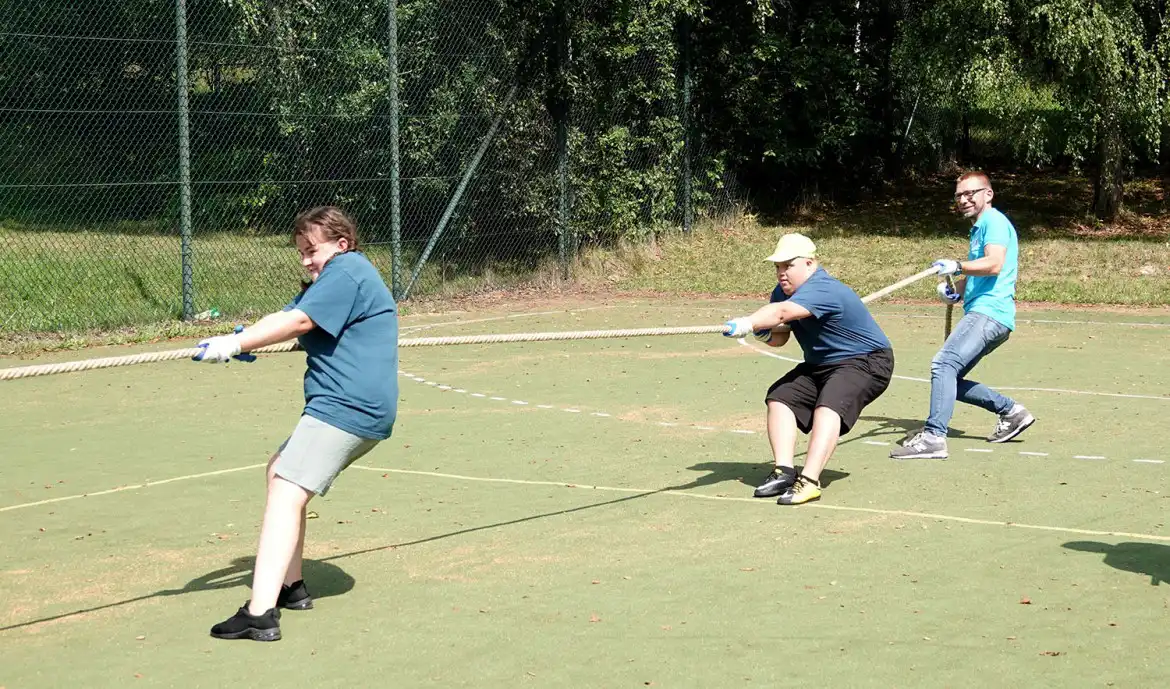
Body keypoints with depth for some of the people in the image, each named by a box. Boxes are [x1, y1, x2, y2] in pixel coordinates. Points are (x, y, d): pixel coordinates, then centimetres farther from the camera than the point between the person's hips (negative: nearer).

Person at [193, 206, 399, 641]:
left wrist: (235, 344, -18)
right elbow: (283, 317, 12)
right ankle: (290, 585, 26)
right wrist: (238, 340, -7)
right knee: (280, 472, 23)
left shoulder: (346, 271, -9)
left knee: (286, 493, -19)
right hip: (355, 409, 12)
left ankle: (261, 613, -31)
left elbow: (299, 321, -20)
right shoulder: (330, 280, 25)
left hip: (345, 408, -12)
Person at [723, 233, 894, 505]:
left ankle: (809, 481, -42)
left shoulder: (823, 290, -30)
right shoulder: (784, 291, 0)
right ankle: (784, 472, -13)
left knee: (828, 406, -32)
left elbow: (781, 312, -47)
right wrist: (767, 334, -20)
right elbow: (780, 336, 4)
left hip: (866, 362, -10)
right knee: (780, 398, -4)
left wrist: (747, 323, -61)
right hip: (820, 365, 10)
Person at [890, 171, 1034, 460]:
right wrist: (955, 290, 12)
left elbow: (994, 264, -19)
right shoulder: (978, 228, 26)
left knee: (944, 364, -25)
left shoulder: (994, 221, -4)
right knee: (951, 379, 11)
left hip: (990, 312, -11)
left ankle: (933, 436, -32)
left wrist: (957, 267, -23)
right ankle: (1010, 411, 18)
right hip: (980, 314, 11)